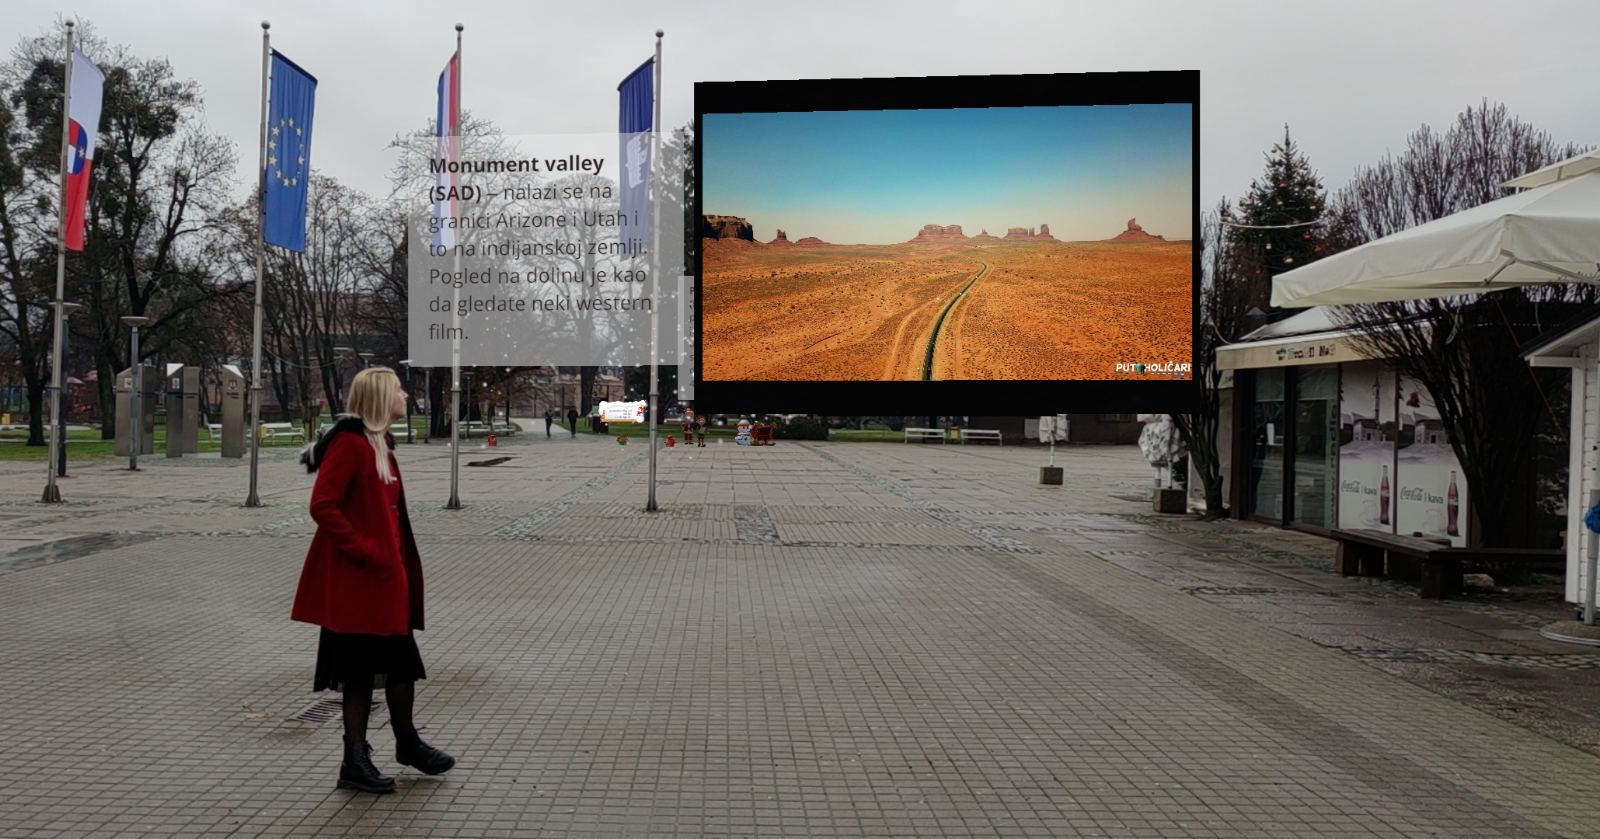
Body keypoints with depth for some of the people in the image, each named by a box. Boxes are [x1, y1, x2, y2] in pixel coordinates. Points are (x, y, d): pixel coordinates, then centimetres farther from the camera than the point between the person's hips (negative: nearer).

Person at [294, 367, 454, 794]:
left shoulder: (379, 444, 14)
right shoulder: (349, 443, -16)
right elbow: (323, 506, -22)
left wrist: (401, 564, 15)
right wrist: (362, 550, -20)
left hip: (387, 577, 9)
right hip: (357, 580, -9)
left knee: (401, 663, 17)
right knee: (360, 670, 0)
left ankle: (408, 744, 32)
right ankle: (355, 762, 12)